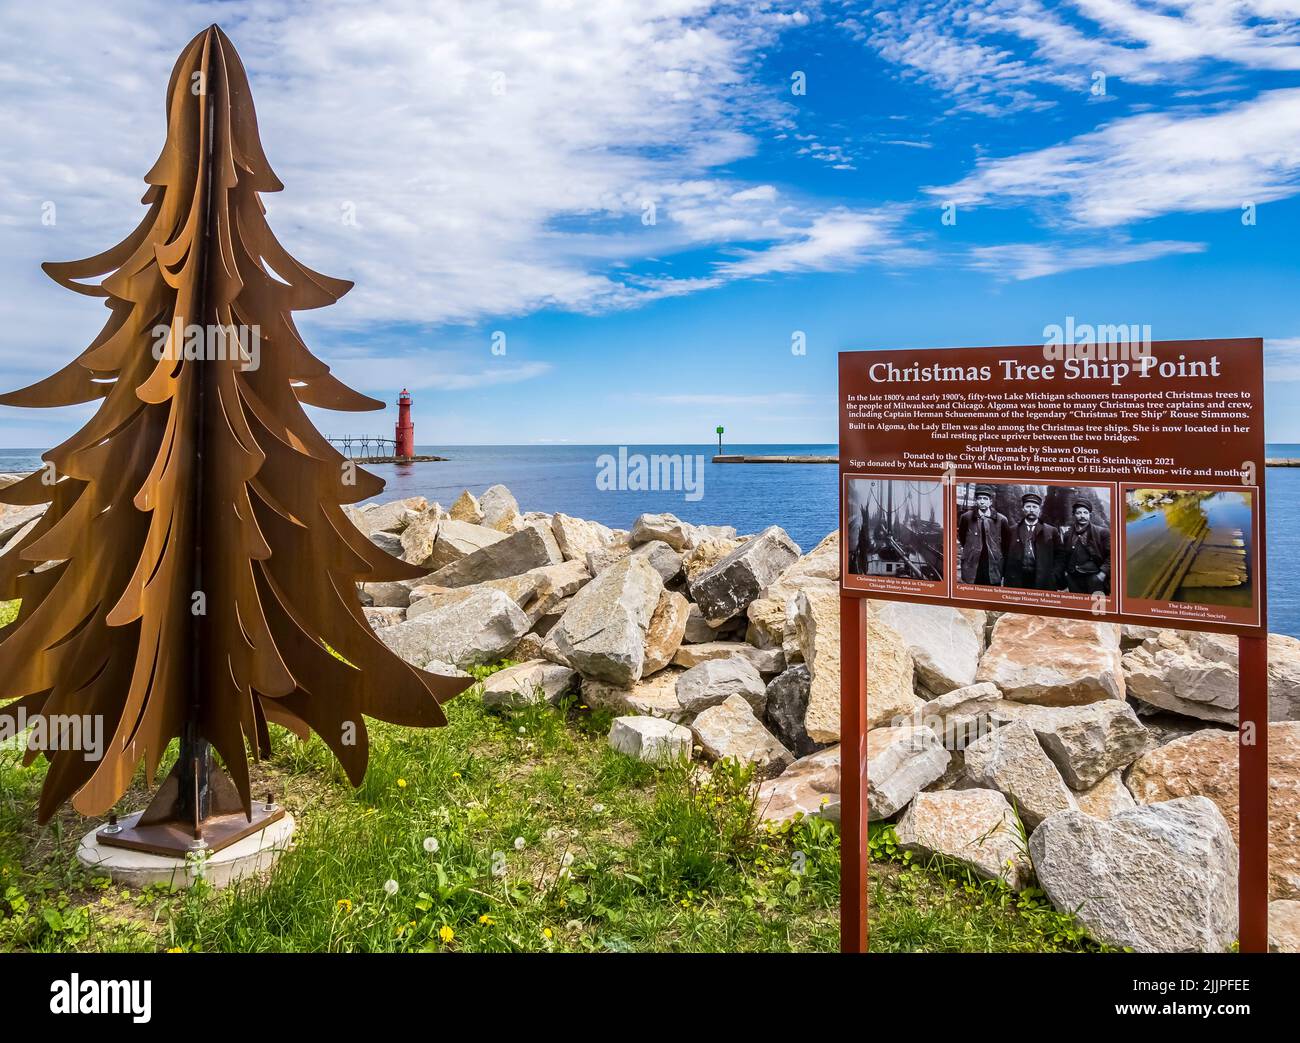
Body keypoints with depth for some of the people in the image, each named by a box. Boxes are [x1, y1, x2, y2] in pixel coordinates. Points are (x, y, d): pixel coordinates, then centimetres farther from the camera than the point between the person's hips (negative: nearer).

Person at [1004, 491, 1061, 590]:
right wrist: (1008, 578, 3)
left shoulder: (1052, 531, 9)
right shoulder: (1013, 531, 11)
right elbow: (1006, 556, 12)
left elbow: (1059, 556, 9)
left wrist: (1053, 577, -2)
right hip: (1017, 582, 1)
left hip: (1043, 583, -1)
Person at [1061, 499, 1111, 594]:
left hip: (1094, 579, -3)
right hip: (1074, 579, 3)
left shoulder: (1102, 533, 0)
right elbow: (1063, 556, 20)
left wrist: (1103, 573, -10)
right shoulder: (1068, 535, 11)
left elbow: (1111, 555, -3)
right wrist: (1065, 571, 9)